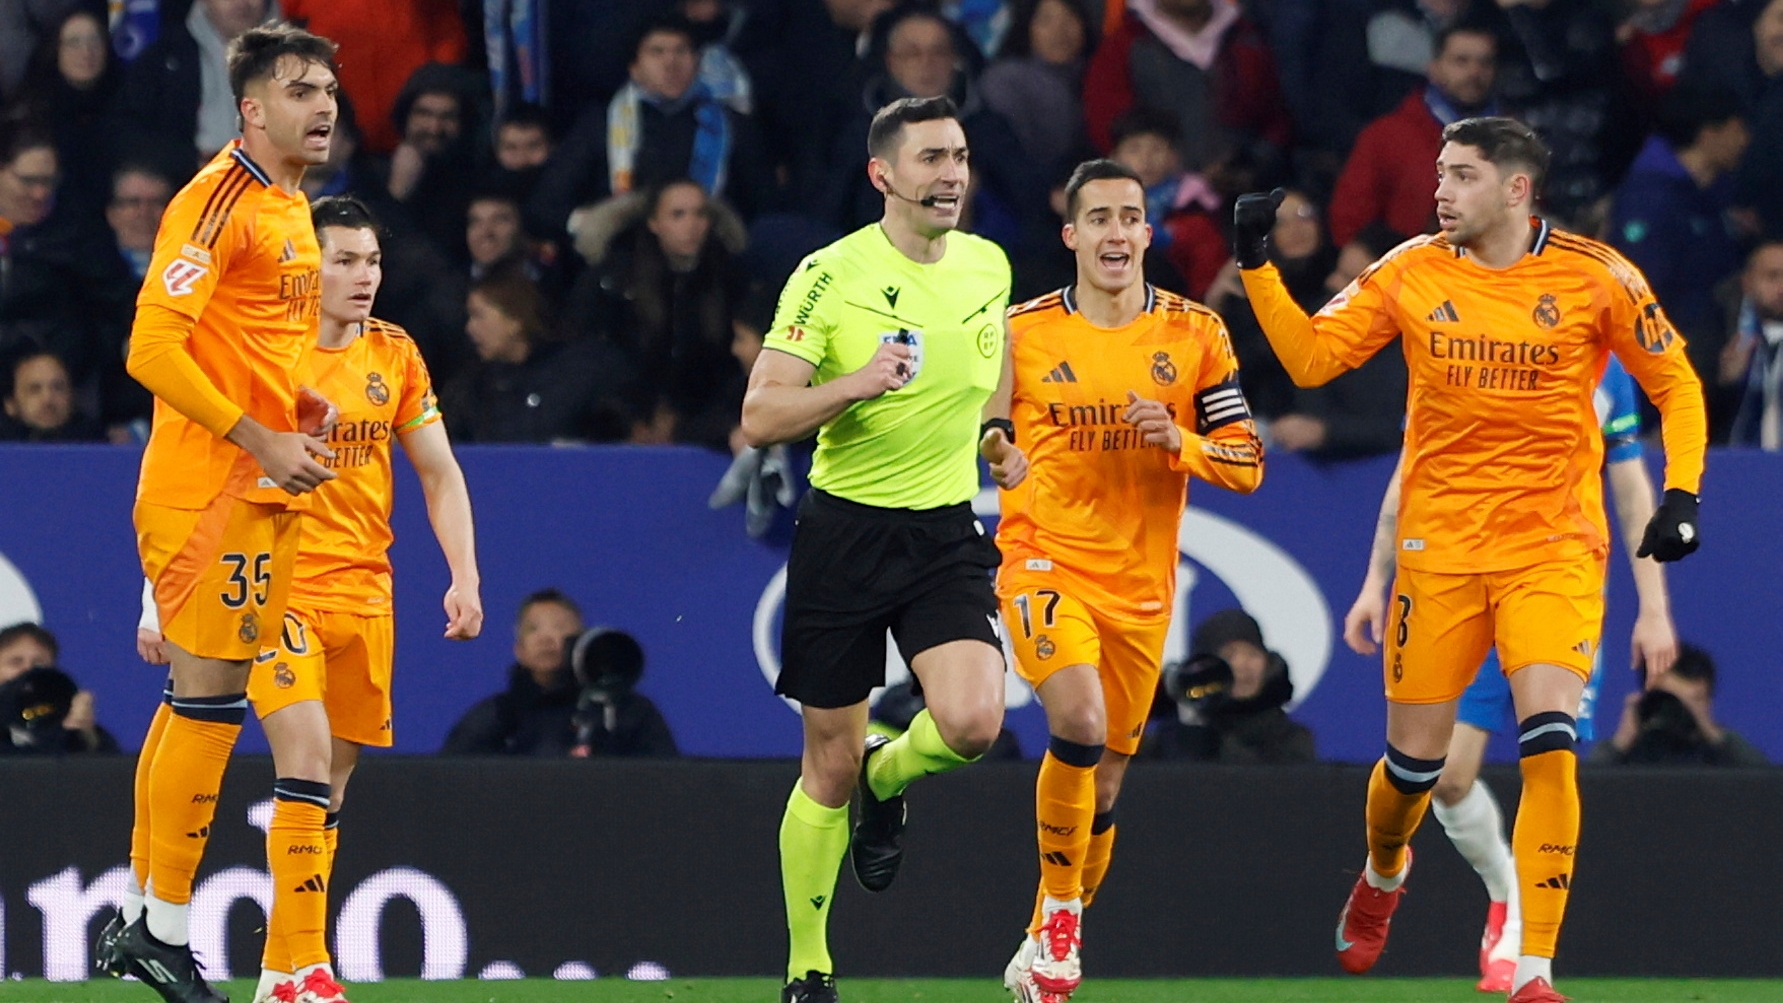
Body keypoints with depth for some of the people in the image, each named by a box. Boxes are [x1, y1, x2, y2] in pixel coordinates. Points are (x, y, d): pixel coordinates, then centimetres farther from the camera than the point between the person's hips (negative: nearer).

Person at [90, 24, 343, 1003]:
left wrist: (303, 401, 10)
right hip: (209, 488, -9)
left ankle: (137, 916, 18)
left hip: (262, 492, 9)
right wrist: (261, 439, -19)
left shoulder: (291, 208, 16)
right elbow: (154, 348, -20)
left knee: (199, 697, 12)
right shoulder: (219, 199, -13)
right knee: (209, 697, -7)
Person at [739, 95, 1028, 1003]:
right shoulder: (830, 276, -11)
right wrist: (855, 383, -28)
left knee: (971, 722, -21)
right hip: (845, 529, -3)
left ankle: (886, 778, 15)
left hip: (947, 532, 3)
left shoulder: (988, 266, 3)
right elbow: (759, 420, -15)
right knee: (828, 765, 3)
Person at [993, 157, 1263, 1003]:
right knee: (1078, 722, -28)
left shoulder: (1195, 333, 2)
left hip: (1141, 585, 3)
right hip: (1045, 563, -3)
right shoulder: (1022, 333, 0)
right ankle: (1059, 911, -12)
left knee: (1102, 785, 10)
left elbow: (1246, 463, 2)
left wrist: (1181, 441, -16)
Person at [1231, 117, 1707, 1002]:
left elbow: (1676, 384, 3)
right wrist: (1256, 266, -9)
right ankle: (1382, 874, 42)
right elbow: (1309, 357, 2)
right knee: (1415, 755, 6)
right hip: (1440, 544, 2)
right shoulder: (1411, 273, 1)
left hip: (1554, 547, -2)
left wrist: (1681, 496, -8)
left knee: (1548, 743, -19)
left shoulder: (1594, 276, -5)